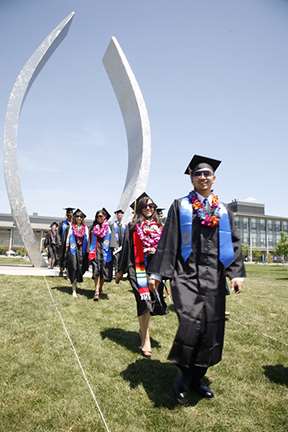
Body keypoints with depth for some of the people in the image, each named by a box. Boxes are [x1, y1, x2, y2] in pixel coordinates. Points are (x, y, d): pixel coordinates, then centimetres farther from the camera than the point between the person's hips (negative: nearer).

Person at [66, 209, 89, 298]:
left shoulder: (85, 227, 7)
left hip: (82, 250, 2)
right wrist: (67, 247, 0)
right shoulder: (72, 226, 4)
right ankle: (74, 290, -6)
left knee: (80, 267, 3)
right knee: (74, 268, -7)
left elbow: (87, 238, 6)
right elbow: (68, 237, 4)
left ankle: (76, 281, 30)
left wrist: (87, 249, 0)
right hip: (73, 249, -2)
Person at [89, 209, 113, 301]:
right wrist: (91, 251, 1)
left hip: (105, 251, -1)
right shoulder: (94, 227, 10)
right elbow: (92, 240, 9)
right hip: (96, 251, 1)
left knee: (103, 271, 6)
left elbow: (109, 241, 0)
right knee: (96, 270, -10)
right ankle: (97, 291, -14)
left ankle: (100, 288, 24)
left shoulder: (108, 227, 3)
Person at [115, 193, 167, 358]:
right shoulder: (133, 227, 1)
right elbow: (126, 249, 1)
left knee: (153, 301, 10)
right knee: (144, 301, -8)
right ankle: (145, 341, 3)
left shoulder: (159, 227, 11)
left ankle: (143, 329, 35)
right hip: (139, 268, -4)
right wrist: (121, 271, 2)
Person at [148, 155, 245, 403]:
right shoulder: (180, 206, 6)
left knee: (211, 326, 7)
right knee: (191, 323, -17)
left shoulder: (223, 211, 14)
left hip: (214, 276, 4)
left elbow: (233, 243, 12)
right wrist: (156, 272, -4)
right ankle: (184, 374, 9)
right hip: (186, 273, -3)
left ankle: (197, 378, 27)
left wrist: (237, 273, 0)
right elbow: (167, 242, 1)